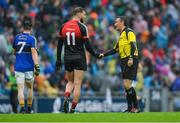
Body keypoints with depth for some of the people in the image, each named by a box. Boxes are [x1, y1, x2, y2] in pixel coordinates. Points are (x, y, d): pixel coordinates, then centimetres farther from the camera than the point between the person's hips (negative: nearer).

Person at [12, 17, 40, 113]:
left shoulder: (17, 37, 6)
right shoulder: (31, 38, -6)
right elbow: (34, 53, -16)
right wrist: (37, 66, -18)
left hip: (18, 67, 1)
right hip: (29, 68, -1)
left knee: (20, 89, -3)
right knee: (30, 88, 17)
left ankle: (22, 108, -19)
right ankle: (29, 108, 23)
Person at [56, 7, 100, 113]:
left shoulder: (64, 27, 5)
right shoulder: (82, 27, -9)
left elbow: (59, 45, 7)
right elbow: (87, 45, -10)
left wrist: (58, 60, 13)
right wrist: (95, 54, 5)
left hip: (67, 58, 4)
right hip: (79, 58, -4)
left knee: (70, 82, 19)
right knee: (77, 84, 1)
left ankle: (66, 97, -9)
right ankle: (72, 109, -3)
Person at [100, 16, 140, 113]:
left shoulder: (129, 32, -6)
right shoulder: (121, 35, 23)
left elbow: (133, 45, -18)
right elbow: (115, 50, 28)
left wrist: (131, 58, -28)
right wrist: (103, 55, 20)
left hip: (130, 62, -10)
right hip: (124, 61, 10)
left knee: (127, 85, -14)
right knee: (126, 86, 7)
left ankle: (135, 107, -10)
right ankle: (130, 108, 10)